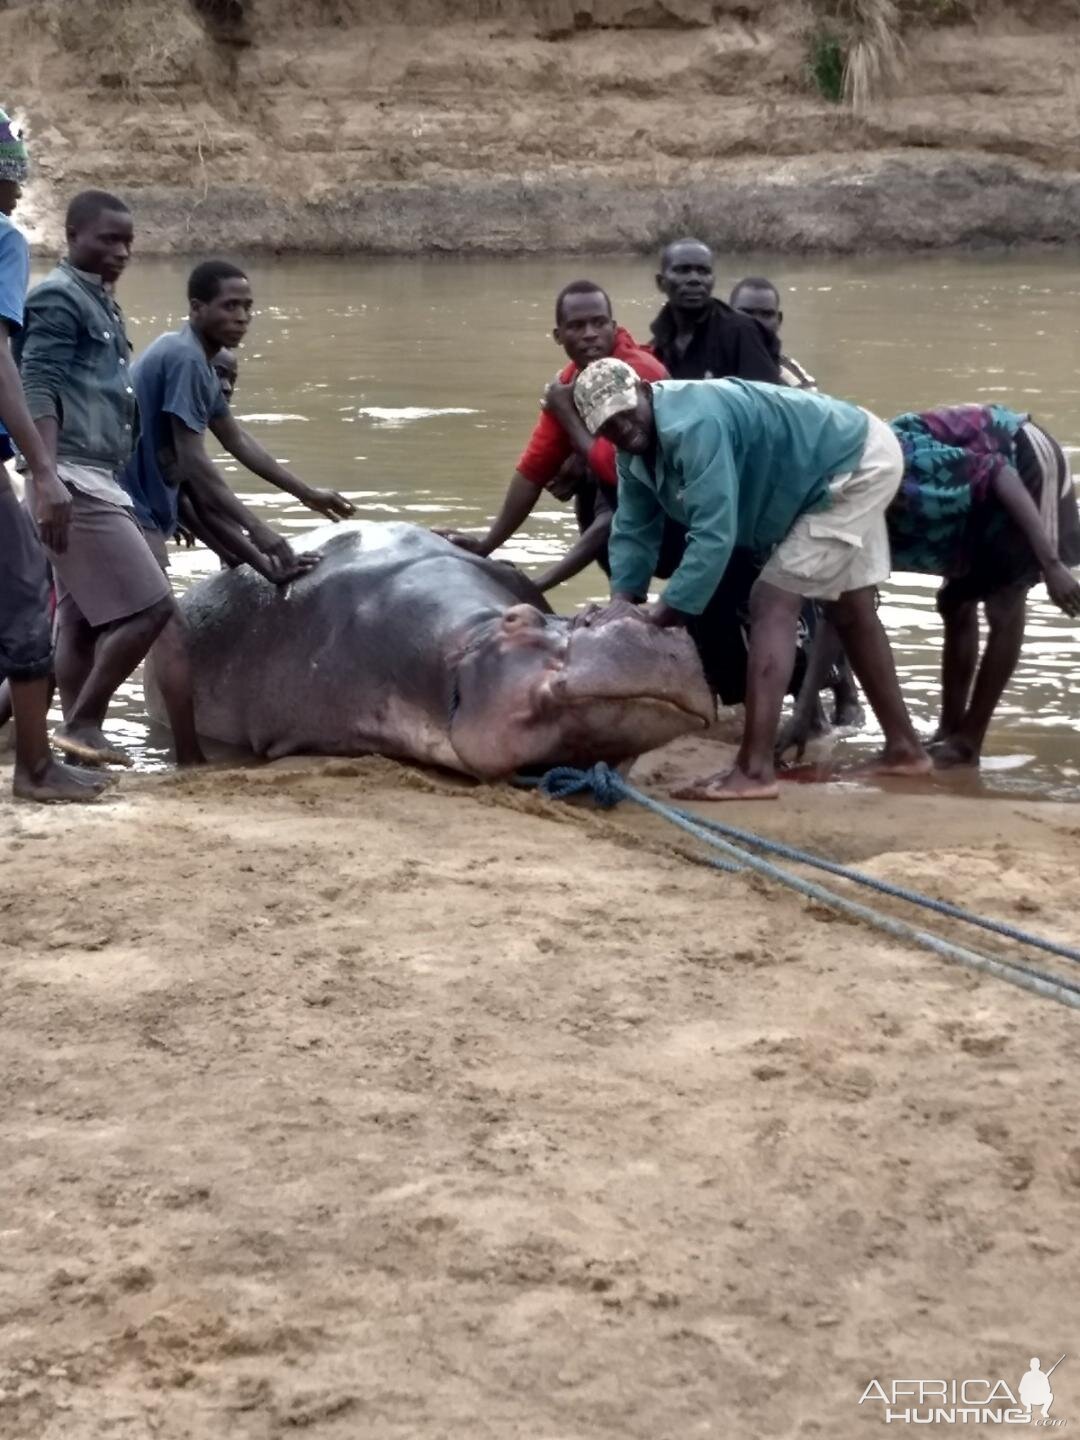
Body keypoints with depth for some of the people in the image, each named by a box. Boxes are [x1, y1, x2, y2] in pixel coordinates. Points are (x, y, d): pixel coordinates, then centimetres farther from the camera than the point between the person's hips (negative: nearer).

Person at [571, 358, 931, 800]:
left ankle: (754, 771, -21)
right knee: (850, 610, 21)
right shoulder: (635, 450, -2)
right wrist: (622, 601, -16)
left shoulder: (693, 425, -33)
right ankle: (904, 747, 34)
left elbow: (715, 535, -37)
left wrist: (662, 612, -36)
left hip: (859, 466, -11)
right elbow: (633, 531, 1)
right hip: (850, 464, 11)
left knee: (772, 603, -16)